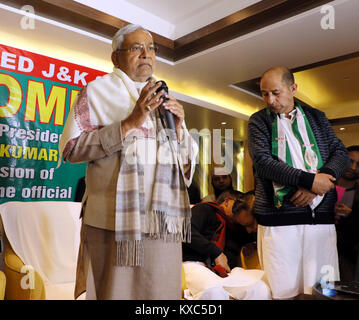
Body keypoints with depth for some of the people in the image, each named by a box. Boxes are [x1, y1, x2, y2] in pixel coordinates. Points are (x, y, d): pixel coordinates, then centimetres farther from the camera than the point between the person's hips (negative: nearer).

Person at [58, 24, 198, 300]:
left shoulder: (165, 98, 18)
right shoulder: (98, 90, 5)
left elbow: (188, 159, 18)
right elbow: (71, 148, -8)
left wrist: (178, 128, -3)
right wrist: (130, 124, -17)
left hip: (163, 219, 5)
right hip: (116, 219, -4)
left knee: (161, 291, 9)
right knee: (117, 290, 2)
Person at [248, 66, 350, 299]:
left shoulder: (317, 117, 16)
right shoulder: (259, 120, 7)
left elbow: (341, 153, 10)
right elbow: (263, 162, -7)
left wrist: (322, 179, -10)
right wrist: (309, 180, -13)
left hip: (321, 216, 3)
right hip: (279, 217, -2)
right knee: (284, 290, 0)